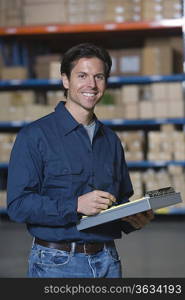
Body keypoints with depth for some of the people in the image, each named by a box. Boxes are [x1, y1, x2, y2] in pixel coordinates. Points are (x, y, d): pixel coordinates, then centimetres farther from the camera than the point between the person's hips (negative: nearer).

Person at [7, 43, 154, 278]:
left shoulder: (111, 140, 13)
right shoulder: (34, 136, -6)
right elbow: (18, 205, -14)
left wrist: (135, 220, -1)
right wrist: (75, 205, -24)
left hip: (107, 261, 5)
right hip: (57, 264, -5)